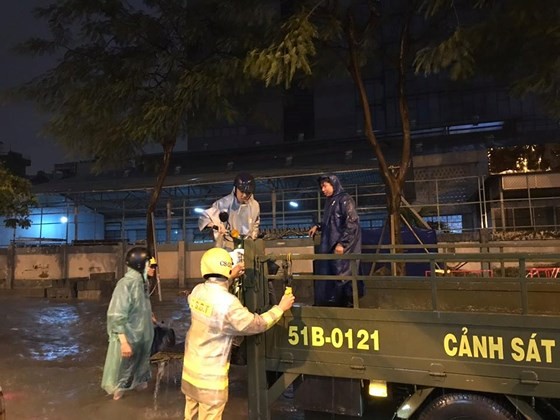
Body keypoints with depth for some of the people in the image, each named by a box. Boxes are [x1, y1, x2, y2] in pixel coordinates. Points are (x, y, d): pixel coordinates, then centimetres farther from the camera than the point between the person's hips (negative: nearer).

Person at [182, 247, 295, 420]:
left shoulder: (197, 291, -5)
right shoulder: (228, 303, -26)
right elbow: (256, 324, -17)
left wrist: (230, 278, 23)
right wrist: (280, 308, -5)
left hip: (190, 367, 7)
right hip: (210, 375, -7)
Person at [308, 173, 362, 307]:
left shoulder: (345, 199, -10)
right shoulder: (330, 201, 15)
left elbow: (351, 223, -17)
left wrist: (342, 243, -21)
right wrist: (318, 226, 11)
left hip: (342, 245, -9)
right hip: (330, 245, 9)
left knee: (343, 275, -4)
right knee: (327, 274, 9)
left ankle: (349, 304, 7)